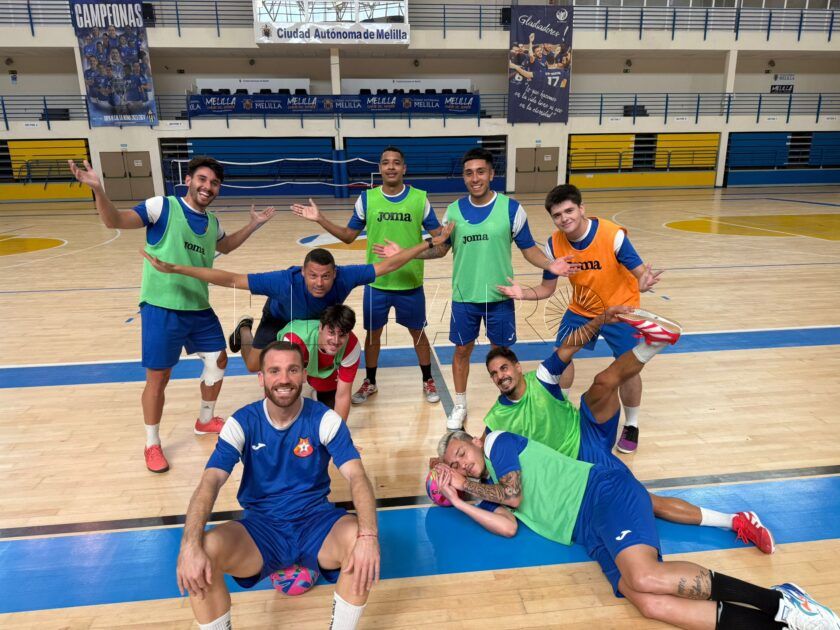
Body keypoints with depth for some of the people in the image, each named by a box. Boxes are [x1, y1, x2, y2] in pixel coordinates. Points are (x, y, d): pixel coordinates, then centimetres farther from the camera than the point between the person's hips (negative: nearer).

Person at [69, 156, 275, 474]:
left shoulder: (212, 222, 9)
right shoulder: (162, 207, -10)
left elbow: (225, 246, 31)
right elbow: (115, 220, -18)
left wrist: (253, 224, 23)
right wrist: (97, 190, -35)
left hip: (199, 308, 7)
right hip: (161, 308, -7)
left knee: (218, 360, 16)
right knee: (158, 378, 0)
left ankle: (205, 420, 40)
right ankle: (152, 445, 20)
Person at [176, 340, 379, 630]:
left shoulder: (324, 419, -10)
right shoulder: (241, 423, -7)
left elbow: (357, 477, -20)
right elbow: (210, 482, -18)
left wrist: (368, 536, -38)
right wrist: (190, 545, -36)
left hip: (316, 521, 0)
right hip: (261, 526, 1)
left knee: (360, 538, -32)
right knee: (205, 549, -30)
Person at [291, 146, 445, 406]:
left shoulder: (420, 198, -5)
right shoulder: (366, 199, -2)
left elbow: (438, 235, 0)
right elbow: (348, 236, 5)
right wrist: (320, 219, -5)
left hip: (411, 282, -1)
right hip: (376, 282, 1)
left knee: (418, 333, 13)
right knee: (372, 333, 13)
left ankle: (428, 381, 32)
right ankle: (370, 382, 34)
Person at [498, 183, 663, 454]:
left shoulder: (613, 235, -28)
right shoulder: (554, 245, -16)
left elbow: (640, 273, -25)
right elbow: (547, 288, -6)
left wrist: (643, 283, -49)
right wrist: (522, 293, -26)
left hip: (620, 310, -3)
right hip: (580, 310, 4)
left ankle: (631, 426, 20)